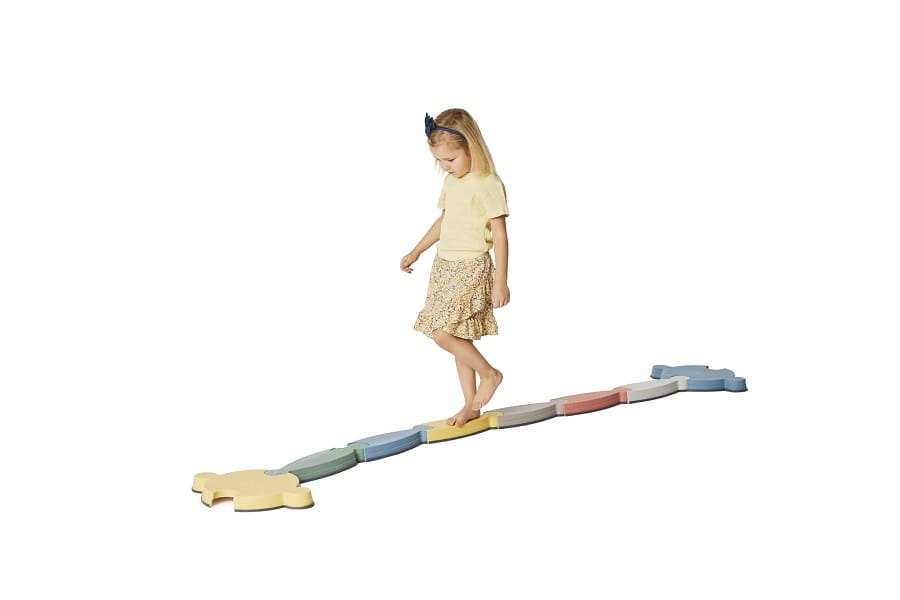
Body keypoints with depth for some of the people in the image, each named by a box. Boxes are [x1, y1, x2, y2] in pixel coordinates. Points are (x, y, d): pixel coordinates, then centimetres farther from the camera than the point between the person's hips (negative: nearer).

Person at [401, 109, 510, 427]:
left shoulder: (488, 185, -14)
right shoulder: (451, 181, 11)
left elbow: (500, 236, -15)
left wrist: (500, 281, -17)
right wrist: (416, 251, 26)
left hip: (472, 269, -8)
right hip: (445, 266, 8)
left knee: (443, 333, -16)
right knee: (458, 335, 10)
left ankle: (489, 373, 7)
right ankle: (471, 404, 19)